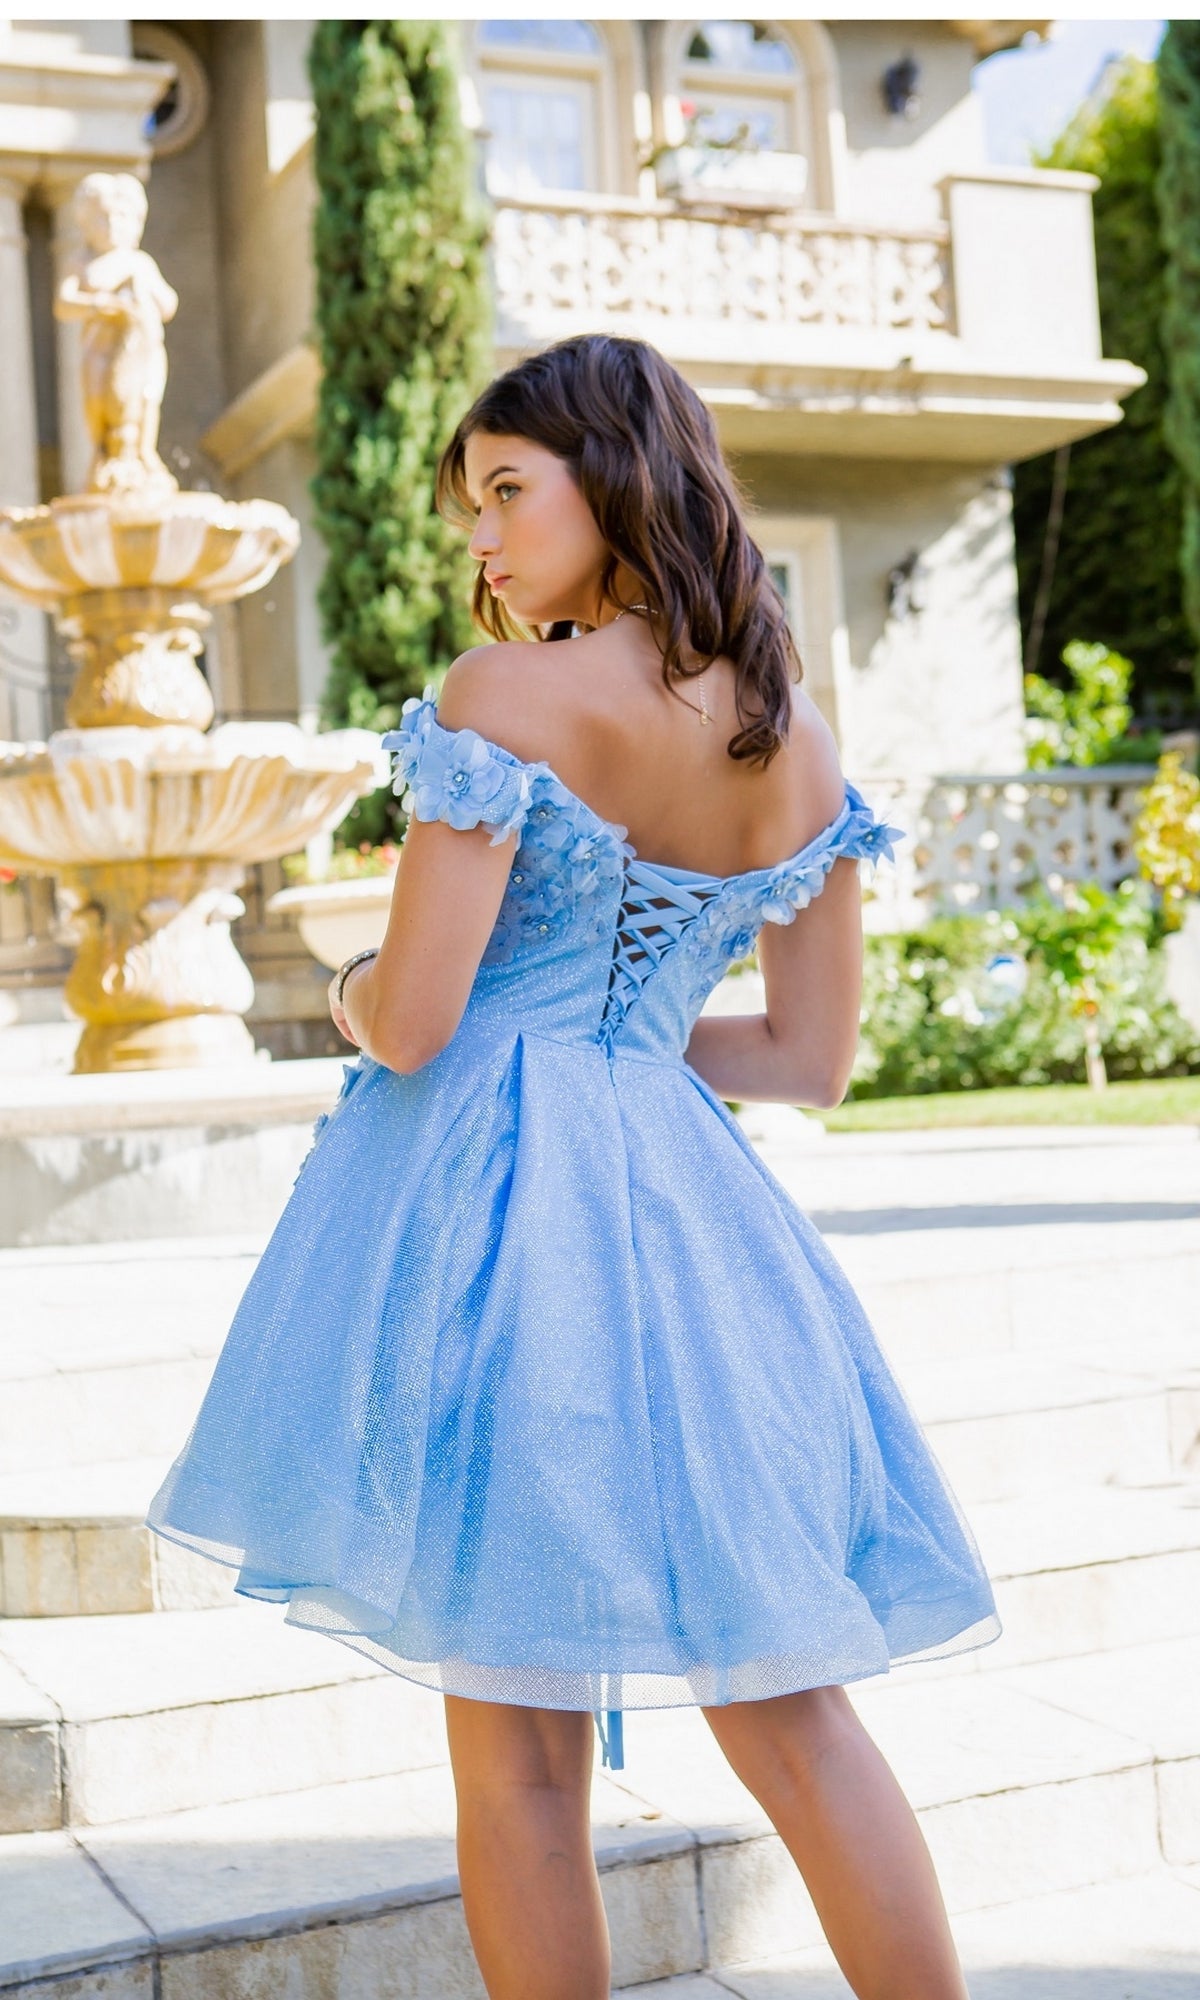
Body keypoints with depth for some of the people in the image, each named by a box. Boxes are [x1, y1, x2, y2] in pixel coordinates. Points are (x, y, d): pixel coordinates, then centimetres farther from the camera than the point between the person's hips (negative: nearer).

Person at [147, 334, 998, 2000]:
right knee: (793, 1714, 14)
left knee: (518, 1745, 7)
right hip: (678, 1198, 6)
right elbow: (813, 1057, 11)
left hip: (484, 1192, -5)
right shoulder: (800, 737, 7)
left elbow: (408, 1026, -15)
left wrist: (351, 991, 7)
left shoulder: (508, 695, -11)